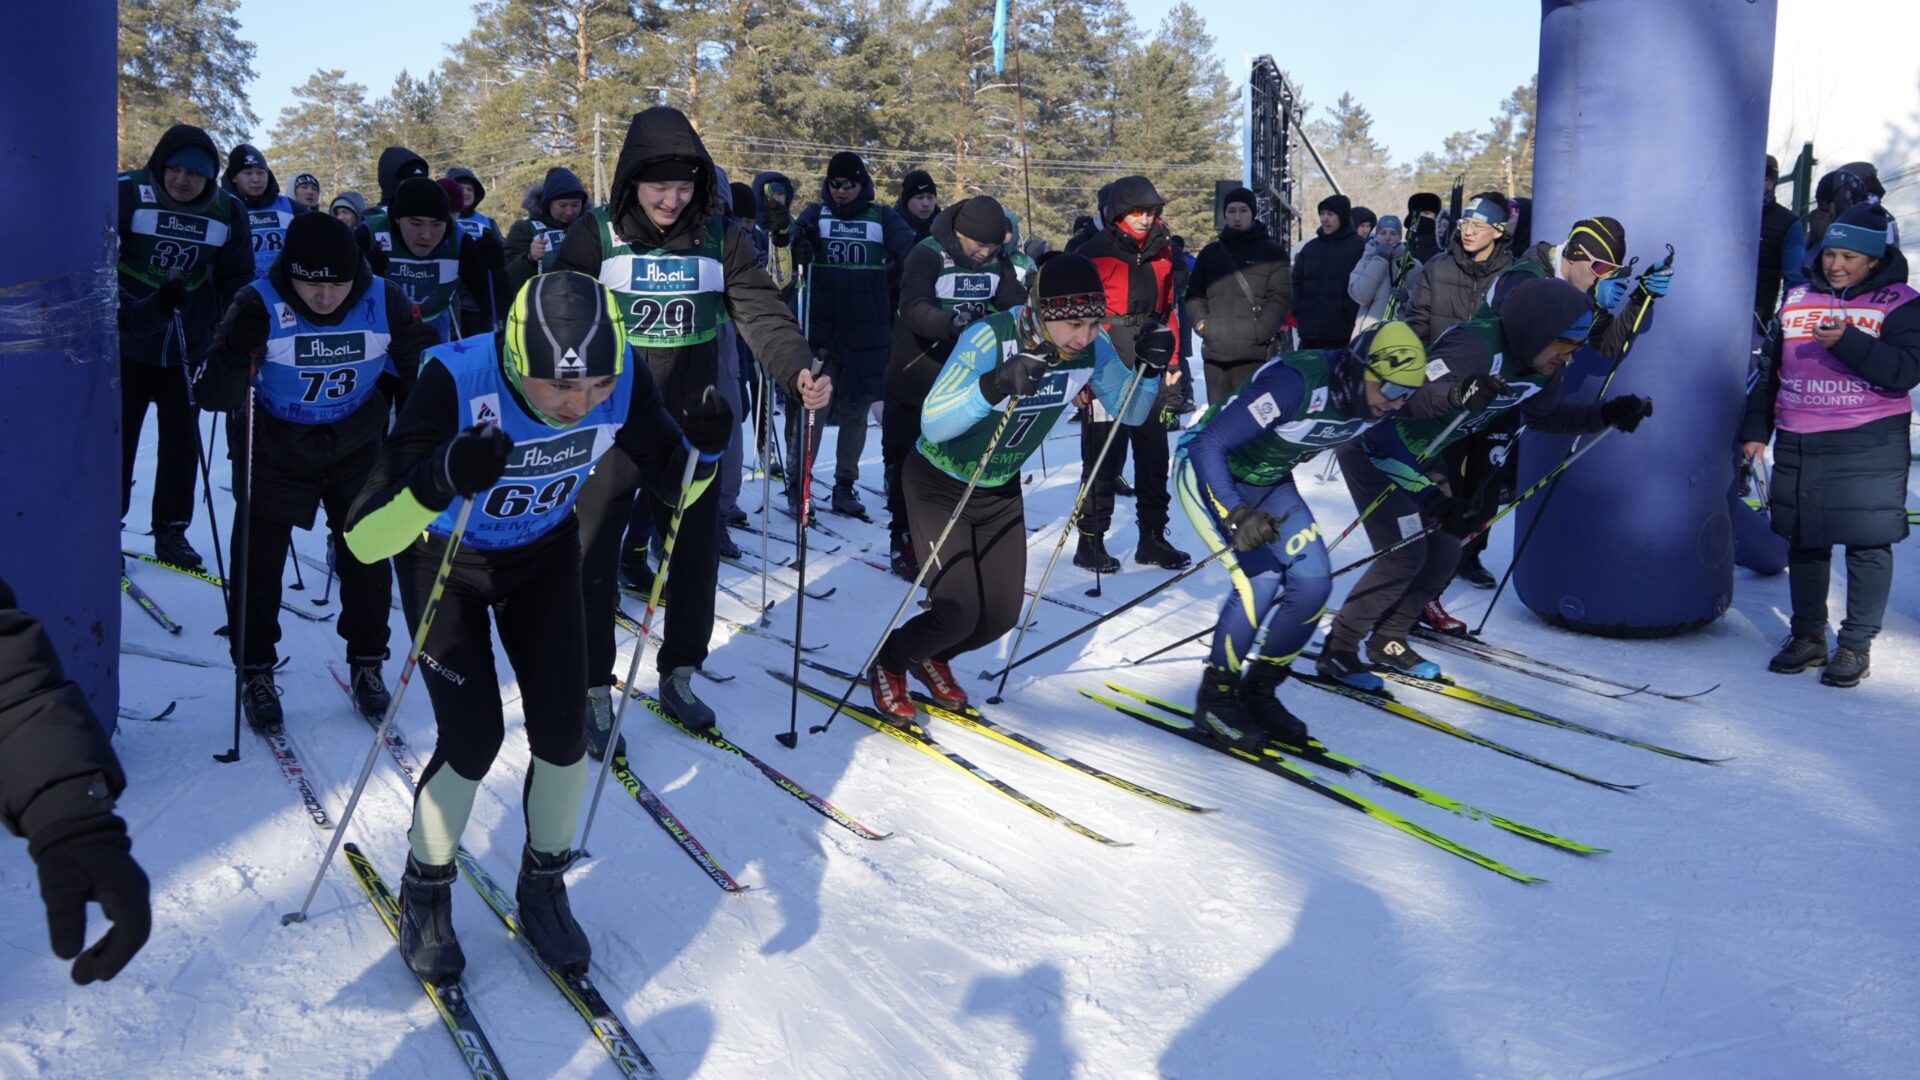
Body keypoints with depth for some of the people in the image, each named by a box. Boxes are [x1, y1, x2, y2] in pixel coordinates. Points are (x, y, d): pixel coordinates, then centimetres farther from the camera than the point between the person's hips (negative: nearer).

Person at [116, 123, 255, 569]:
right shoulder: (128, 194, -13)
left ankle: (171, 532, 22)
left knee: (182, 442, 9)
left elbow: (236, 279, 7)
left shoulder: (227, 210, -2)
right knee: (116, 438, 6)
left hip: (189, 347, 3)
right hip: (128, 342, -3)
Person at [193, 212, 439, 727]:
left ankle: (367, 663, 24)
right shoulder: (260, 305, -23)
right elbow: (212, 396, -24)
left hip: (357, 447, 2)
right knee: (258, 561, 1)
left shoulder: (384, 302, -16)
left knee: (367, 558, 4)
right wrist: (235, 352, -42)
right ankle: (256, 672, 20)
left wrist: (430, 357, -23)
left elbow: (421, 374, -2)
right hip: (275, 449, -1)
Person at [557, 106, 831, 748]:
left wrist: (799, 371, -26)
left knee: (697, 556, 12)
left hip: (691, 426, 3)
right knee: (594, 562, 4)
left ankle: (678, 677, 31)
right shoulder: (595, 236, -7)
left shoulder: (720, 238, -1)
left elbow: (761, 314, -9)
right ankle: (595, 691, 19)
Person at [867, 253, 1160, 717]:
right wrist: (995, 384, -56)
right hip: (940, 483, -5)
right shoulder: (989, 339, -33)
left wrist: (1149, 367, -25)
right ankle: (888, 662, 18)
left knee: (1001, 615, 4)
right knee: (959, 613, -13)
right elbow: (932, 425, -40)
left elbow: (1130, 413, -4)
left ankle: (931, 658, 36)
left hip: (1001, 489, 6)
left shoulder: (1093, 347, -17)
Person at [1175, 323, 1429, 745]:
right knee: (1261, 579, -22)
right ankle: (1214, 699, -3)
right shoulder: (1296, 385, -36)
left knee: (1313, 582, -7)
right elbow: (1207, 445, -35)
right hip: (1209, 472, -7)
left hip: (1269, 483, 7)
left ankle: (1258, 691, 12)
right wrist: (1236, 516, -46)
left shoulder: (1374, 400, -13)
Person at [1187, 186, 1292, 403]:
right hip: (1214, 351, 4)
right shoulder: (1210, 253, 16)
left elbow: (1281, 297, -2)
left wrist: (1260, 331, -14)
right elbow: (1194, 295, 17)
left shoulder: (1271, 251, 5)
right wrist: (1202, 324, 0)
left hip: (1254, 353, -4)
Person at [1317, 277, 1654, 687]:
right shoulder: (1475, 347, -33)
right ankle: (1337, 651, -2)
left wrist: (1606, 414, 0)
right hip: (1373, 447, -9)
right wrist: (1454, 395, -62)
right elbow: (1406, 395, -43)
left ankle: (1387, 640, 22)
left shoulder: (1541, 370, -6)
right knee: (1404, 554, -14)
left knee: (1445, 551, 7)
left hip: (1419, 456, 9)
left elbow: (1546, 416, 13)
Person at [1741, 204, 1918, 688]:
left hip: (1869, 446, -4)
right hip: (1797, 444, 4)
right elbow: (1771, 369, 16)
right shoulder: (1798, 298, 10)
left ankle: (1856, 645, 9)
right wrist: (1756, 429, 13)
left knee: (1868, 544, 0)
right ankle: (1807, 637, 21)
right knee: (1804, 541, 10)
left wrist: (1847, 342, -24)